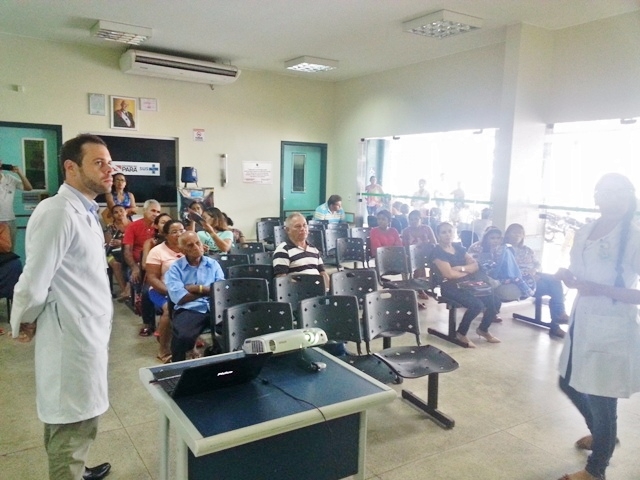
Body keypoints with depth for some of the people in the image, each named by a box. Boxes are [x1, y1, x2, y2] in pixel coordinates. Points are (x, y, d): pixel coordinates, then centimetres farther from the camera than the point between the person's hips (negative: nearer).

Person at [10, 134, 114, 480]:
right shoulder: (58, 213, -22)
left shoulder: (85, 211, 11)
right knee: (72, 424, 6)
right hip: (72, 335, -9)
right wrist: (23, 325, -5)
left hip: (89, 331, 9)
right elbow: (34, 281, -21)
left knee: (80, 419, 24)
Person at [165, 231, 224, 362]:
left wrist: (197, 288, -4)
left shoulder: (213, 264, 17)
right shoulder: (175, 268, 6)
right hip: (189, 310, -2)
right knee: (183, 337, -34)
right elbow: (179, 298, -9)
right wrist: (209, 290, 1)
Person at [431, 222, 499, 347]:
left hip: (463, 284, 7)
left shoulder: (458, 247, 13)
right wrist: (467, 272, -3)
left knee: (491, 299, -9)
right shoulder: (437, 251, -9)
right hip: (448, 287, -7)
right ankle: (461, 333, -4)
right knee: (477, 304, -26)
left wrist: (461, 268, -14)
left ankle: (483, 329, 17)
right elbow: (449, 274, -18)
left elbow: (476, 265, 5)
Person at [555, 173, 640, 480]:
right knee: (569, 384, 21)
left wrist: (599, 290, -26)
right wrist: (567, 277, -4)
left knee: (601, 399, 5)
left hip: (613, 330, -7)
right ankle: (600, 434, 49)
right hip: (582, 322, 7)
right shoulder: (584, 233, 6)